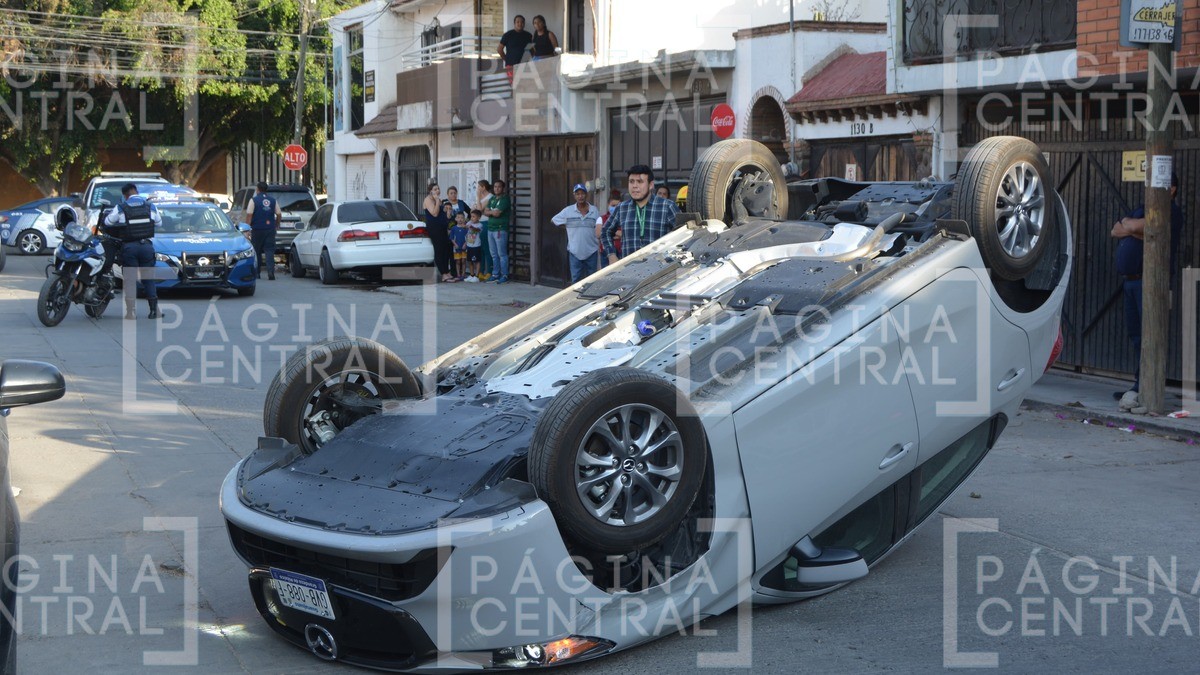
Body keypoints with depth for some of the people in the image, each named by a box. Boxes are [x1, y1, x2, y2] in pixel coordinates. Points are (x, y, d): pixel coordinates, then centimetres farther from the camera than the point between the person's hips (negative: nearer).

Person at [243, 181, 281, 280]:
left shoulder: (254, 200, -5)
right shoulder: (273, 200, 6)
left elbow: (249, 215, -11)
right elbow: (279, 214, 8)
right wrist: (276, 224, 25)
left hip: (257, 229, -2)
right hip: (270, 229, 2)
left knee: (257, 251, 9)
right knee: (269, 251, -1)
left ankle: (257, 273, 14)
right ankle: (271, 271, -17)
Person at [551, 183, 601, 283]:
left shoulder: (594, 210, 3)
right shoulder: (568, 211, 0)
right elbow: (553, 220, 9)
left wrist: (601, 244, -4)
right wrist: (568, 226, 4)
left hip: (591, 252, 1)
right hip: (575, 251, -1)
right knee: (576, 279, 1)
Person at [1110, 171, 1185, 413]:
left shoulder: (1171, 211, -4)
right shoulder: (1144, 209, 23)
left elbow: (1138, 226, -18)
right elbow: (1116, 231, 9)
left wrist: (1127, 222, 3)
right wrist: (1136, 231, -10)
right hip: (1130, 279, 9)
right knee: (1135, 333, 8)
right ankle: (1140, 387, 12)